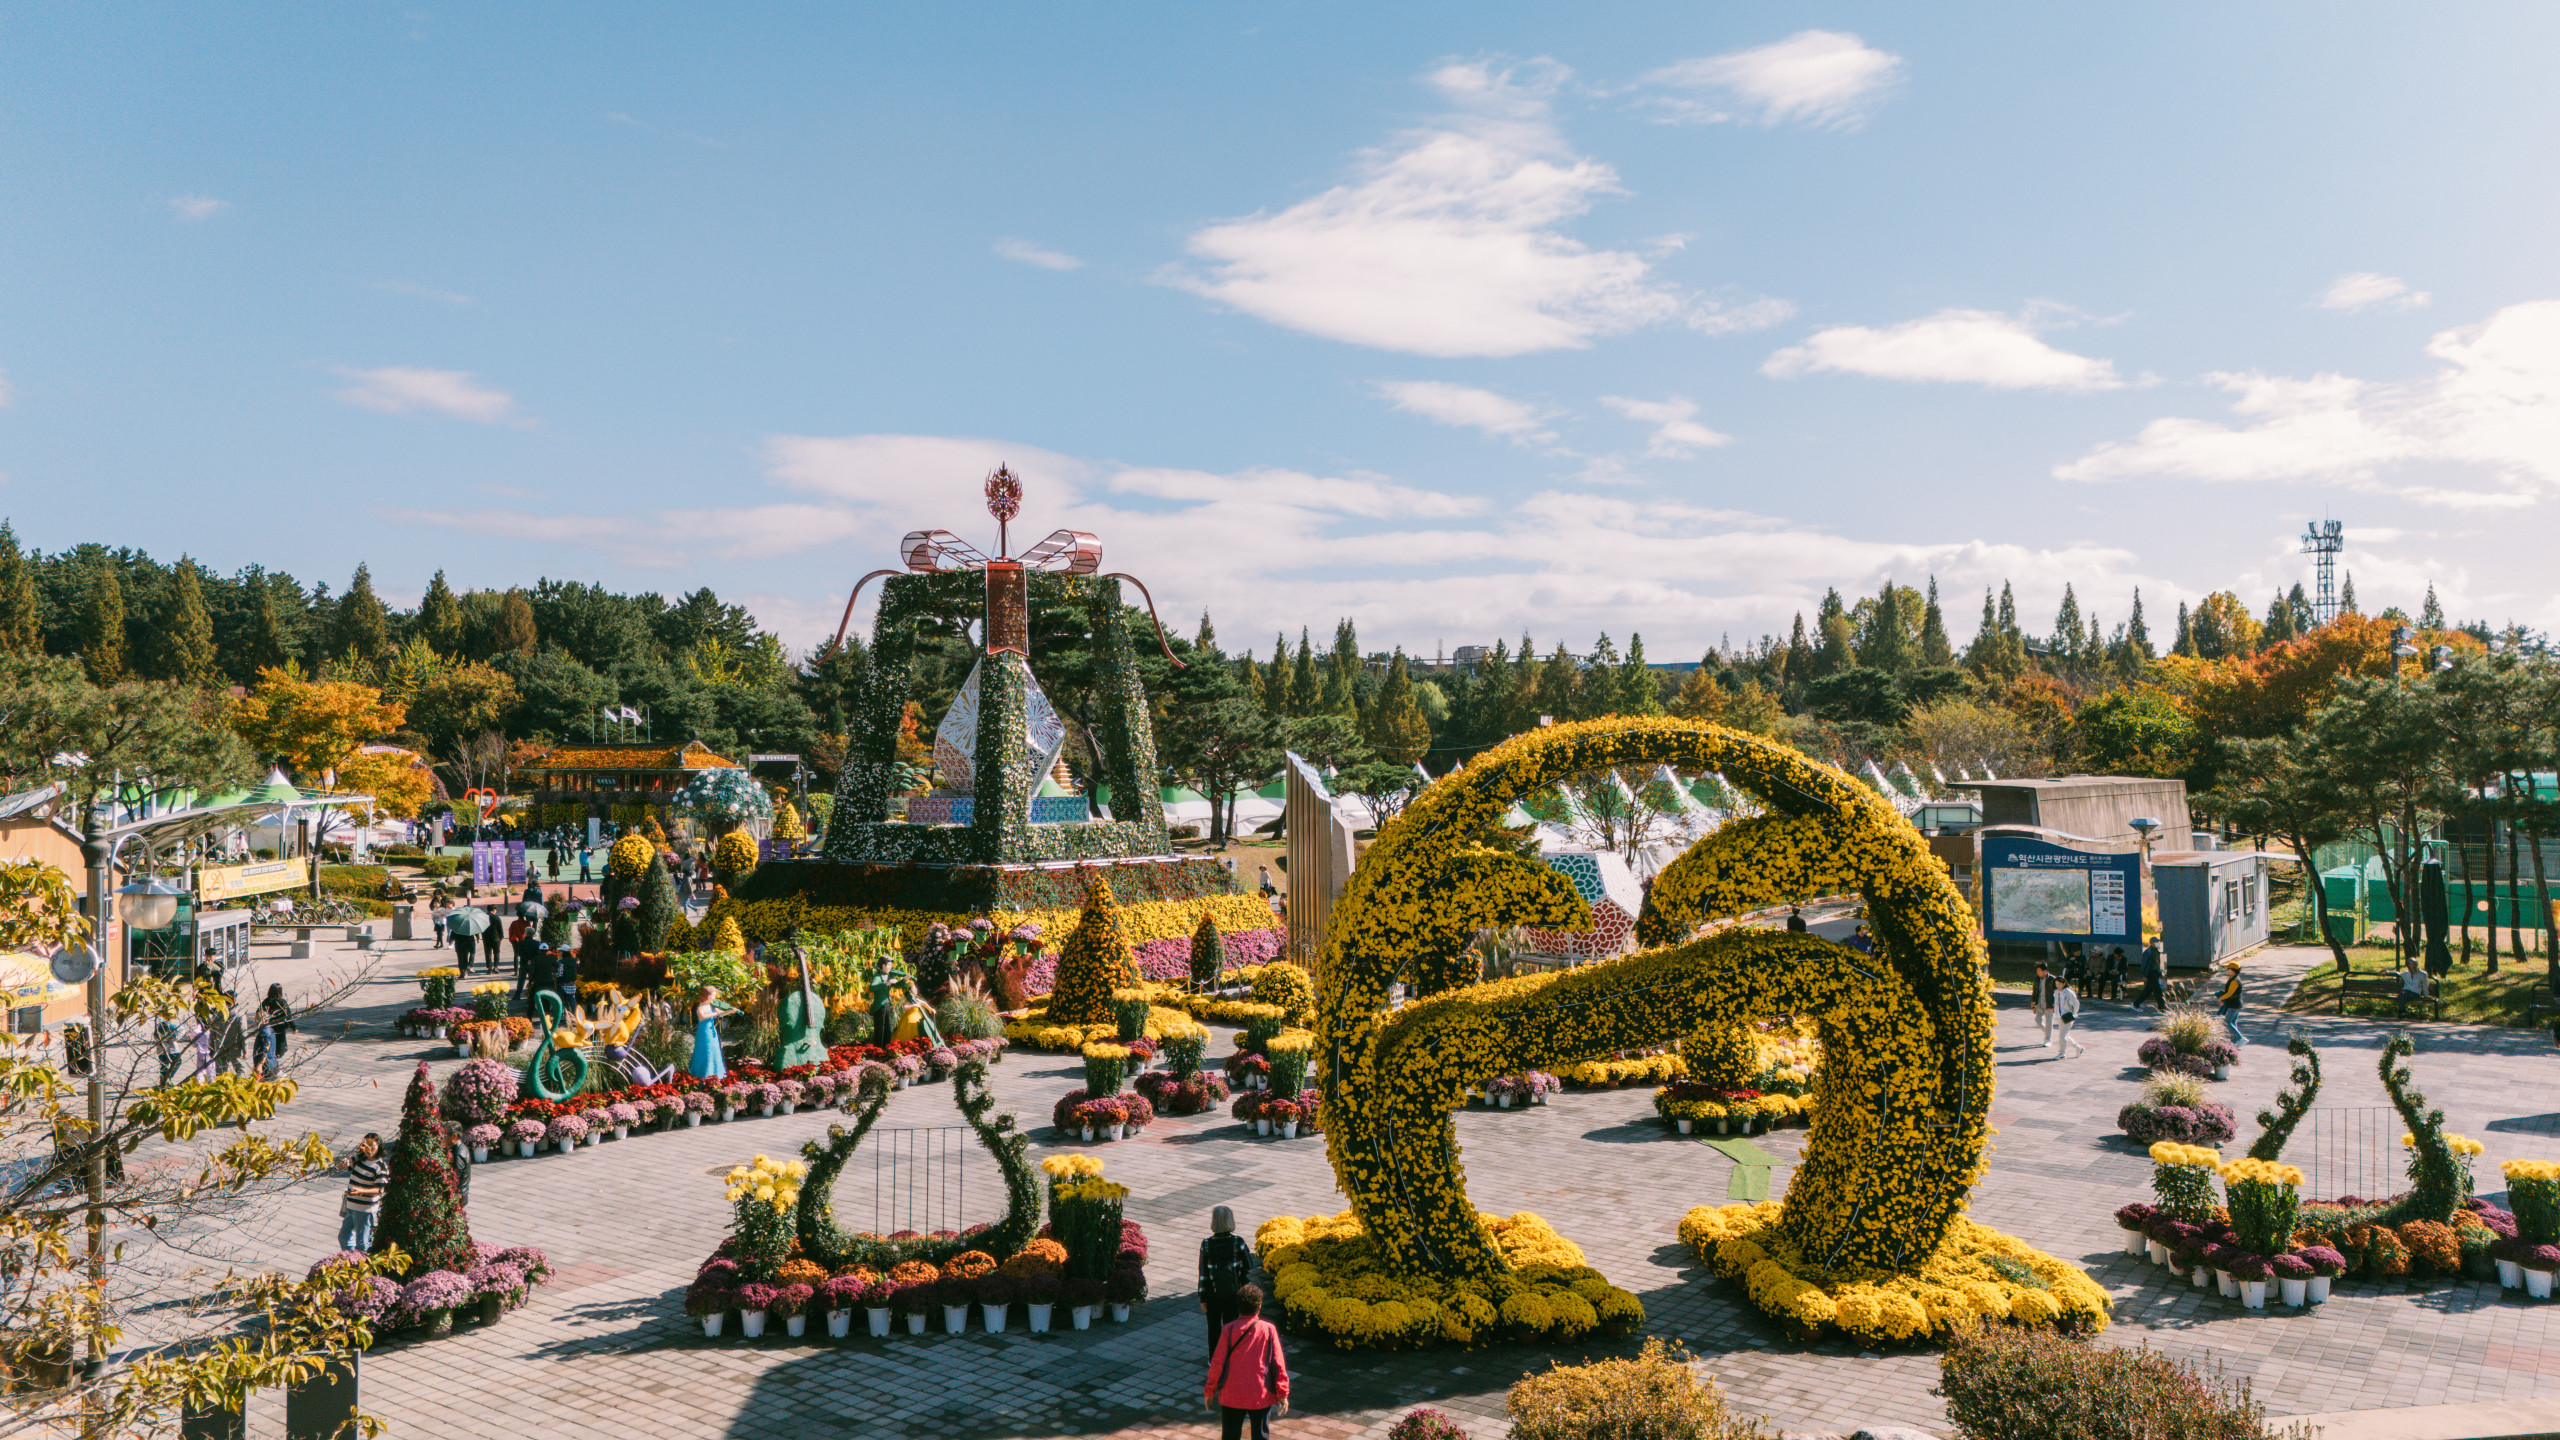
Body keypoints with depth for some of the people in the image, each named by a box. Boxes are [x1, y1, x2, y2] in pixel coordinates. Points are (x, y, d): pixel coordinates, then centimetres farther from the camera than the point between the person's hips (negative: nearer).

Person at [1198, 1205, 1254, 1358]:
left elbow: (1203, 1273, -9)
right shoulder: (1238, 1242, -14)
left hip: (1212, 1294, 0)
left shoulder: (1206, 1244, -14)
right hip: (1232, 1293, 0)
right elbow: (1249, 1267, -6)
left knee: (1214, 1327, 18)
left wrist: (1202, 1298, -1)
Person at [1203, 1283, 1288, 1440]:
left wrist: (1209, 1390, 7)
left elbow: (1217, 1363, -6)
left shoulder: (1229, 1330, -9)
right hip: (1261, 1397, 0)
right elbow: (1278, 1364, -6)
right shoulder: (1268, 1330, -8)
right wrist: (1282, 1393, 2)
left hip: (1231, 1396, 0)